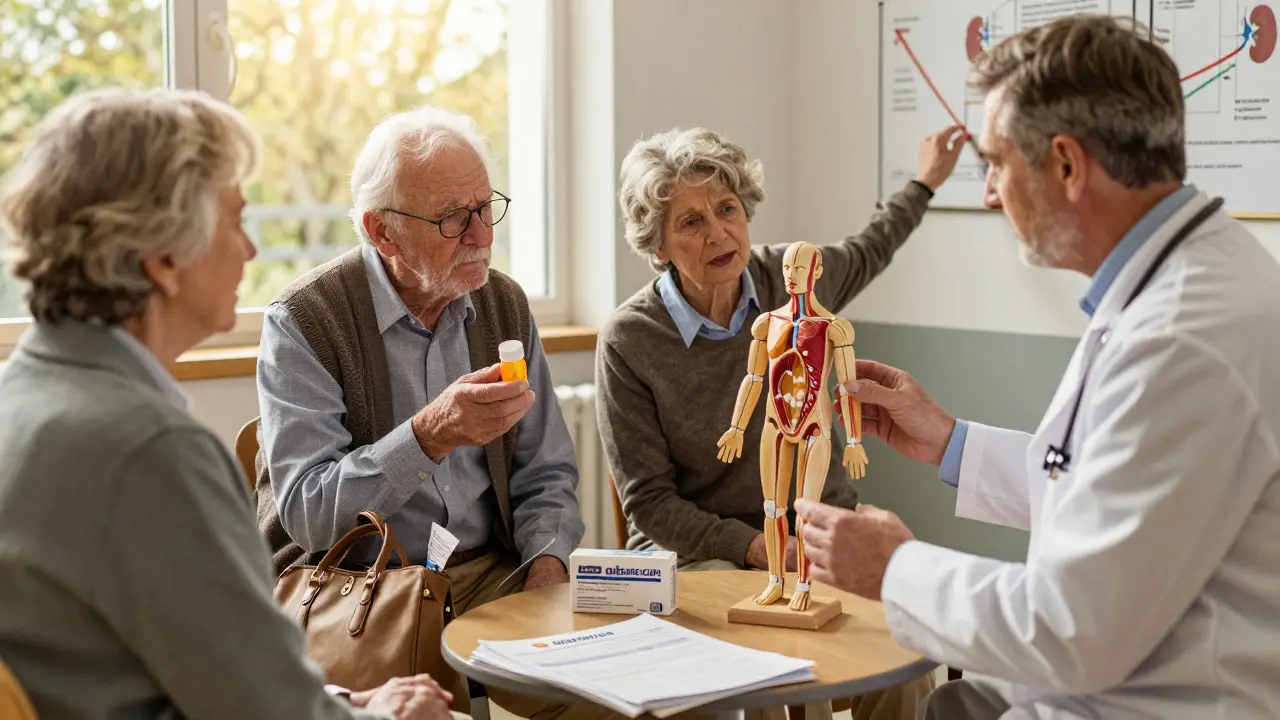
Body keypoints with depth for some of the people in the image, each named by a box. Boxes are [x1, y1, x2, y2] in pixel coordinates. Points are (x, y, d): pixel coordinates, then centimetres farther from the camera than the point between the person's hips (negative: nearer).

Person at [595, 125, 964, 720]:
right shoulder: (627, 342, -12)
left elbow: (864, 254, 27)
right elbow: (648, 502, -9)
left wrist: (924, 183, 36)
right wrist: (756, 548, -20)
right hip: (701, 548, -3)